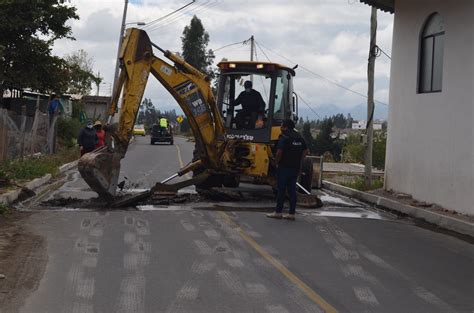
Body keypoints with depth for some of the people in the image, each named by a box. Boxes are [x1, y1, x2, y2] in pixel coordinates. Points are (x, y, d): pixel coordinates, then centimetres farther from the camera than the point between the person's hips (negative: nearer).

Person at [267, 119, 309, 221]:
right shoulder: (299, 137, 11)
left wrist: (277, 162, -7)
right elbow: (305, 151, 14)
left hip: (284, 167, -6)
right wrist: (298, 161, 14)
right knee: (292, 190, 8)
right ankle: (292, 213, 8)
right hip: (296, 168, 6)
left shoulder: (284, 137, -11)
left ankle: (278, 212, 4)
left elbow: (279, 152, -21)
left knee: (281, 189, 0)